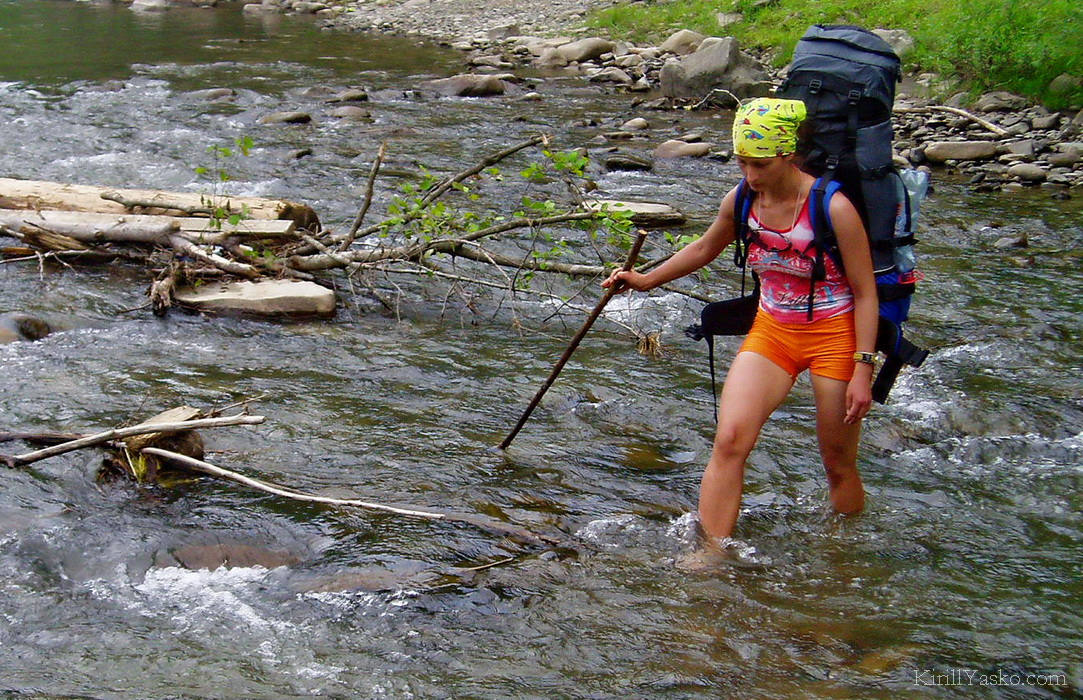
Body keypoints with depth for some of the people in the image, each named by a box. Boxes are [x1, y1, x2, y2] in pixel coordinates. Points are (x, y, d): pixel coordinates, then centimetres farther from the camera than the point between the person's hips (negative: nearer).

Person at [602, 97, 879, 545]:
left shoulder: (832, 208, -18)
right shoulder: (741, 201, -4)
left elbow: (865, 293, -13)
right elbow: (704, 249, 19)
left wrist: (863, 369, -17)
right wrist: (647, 280, 18)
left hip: (834, 337, -4)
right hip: (770, 332, 4)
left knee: (839, 465, 7)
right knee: (729, 440, -16)